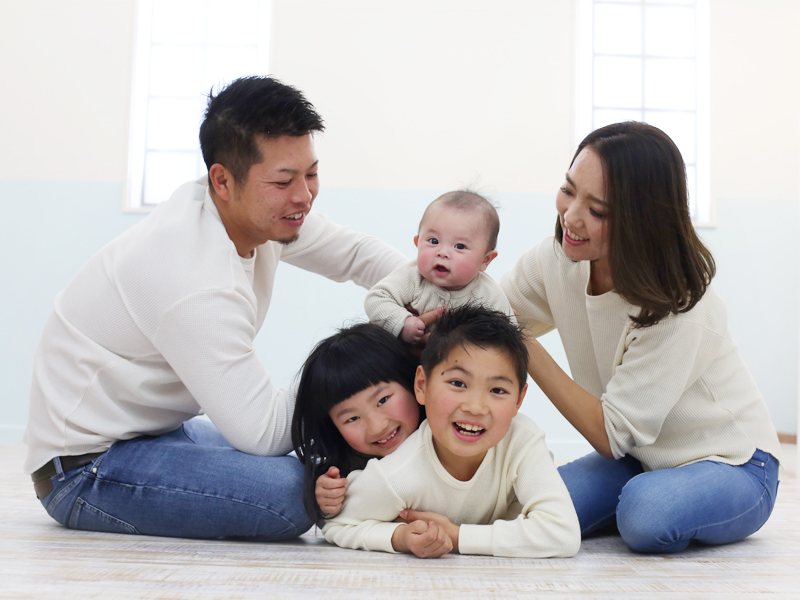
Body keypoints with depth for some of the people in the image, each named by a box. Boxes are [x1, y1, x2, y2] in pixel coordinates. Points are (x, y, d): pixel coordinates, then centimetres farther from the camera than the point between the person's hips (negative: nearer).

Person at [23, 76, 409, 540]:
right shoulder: (198, 288, -33)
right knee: (292, 493, -27)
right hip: (86, 468, -9)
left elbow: (356, 252, 8)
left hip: (151, 429, 9)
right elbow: (262, 429, -28)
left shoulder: (266, 210, -7)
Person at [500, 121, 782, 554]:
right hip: (641, 457, 5)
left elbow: (611, 435, -26)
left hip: (732, 466, -5)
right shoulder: (554, 260, -12)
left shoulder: (680, 309, -30)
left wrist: (526, 350, -30)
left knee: (646, 515, -36)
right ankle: (657, 502, 8)